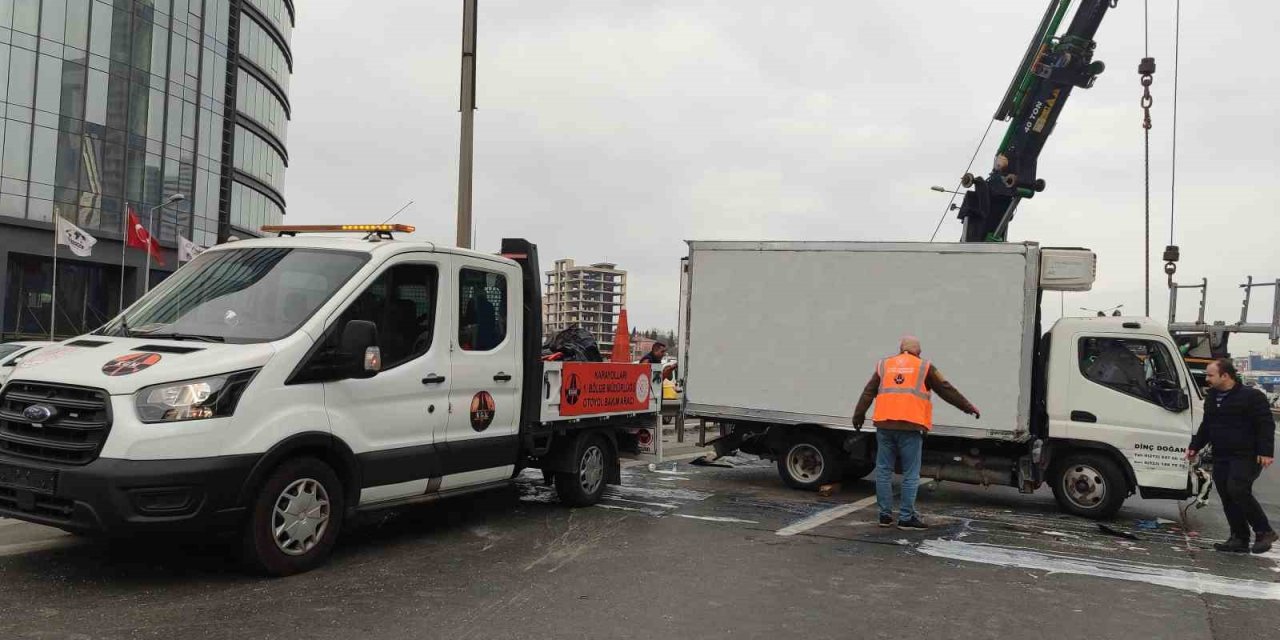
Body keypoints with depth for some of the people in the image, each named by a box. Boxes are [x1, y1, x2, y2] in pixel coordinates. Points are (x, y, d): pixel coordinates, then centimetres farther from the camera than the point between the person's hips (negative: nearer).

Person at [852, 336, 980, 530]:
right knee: (910, 475, 3)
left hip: (885, 425, 3)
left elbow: (868, 393, 15)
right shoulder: (924, 367, 8)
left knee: (884, 471, 11)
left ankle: (885, 515, 14)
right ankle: (906, 518, 4)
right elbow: (947, 390, 11)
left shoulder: (884, 365, 16)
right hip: (910, 427, -3)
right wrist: (968, 407, 20)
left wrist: (858, 415, 22)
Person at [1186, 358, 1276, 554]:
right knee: (1227, 498, 6)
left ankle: (1264, 532, -4)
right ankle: (1239, 539, 13)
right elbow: (1206, 426, 24)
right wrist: (1195, 447, 18)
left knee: (1238, 490, -20)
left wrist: (1266, 451, -20)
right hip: (1221, 457, 8)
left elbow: (1266, 425, -12)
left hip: (1246, 456, -8)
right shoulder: (1211, 398, 15)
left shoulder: (1252, 396, -9)